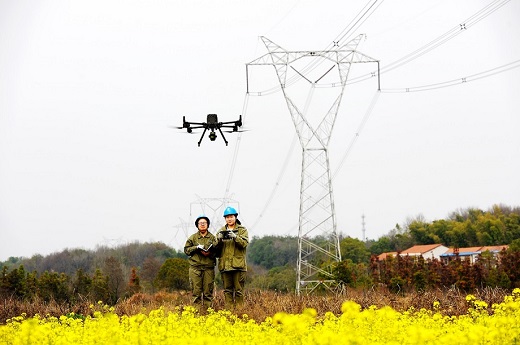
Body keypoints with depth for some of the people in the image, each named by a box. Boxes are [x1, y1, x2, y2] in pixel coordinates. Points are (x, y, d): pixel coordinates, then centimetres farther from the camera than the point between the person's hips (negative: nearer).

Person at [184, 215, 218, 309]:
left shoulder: (213, 238, 10)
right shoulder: (192, 238, 10)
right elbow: (186, 250, 6)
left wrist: (210, 253, -14)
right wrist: (197, 247, -8)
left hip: (209, 268, 1)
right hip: (195, 267, -1)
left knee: (208, 292, 1)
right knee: (196, 291, -2)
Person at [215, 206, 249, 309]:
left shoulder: (242, 230, 8)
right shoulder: (221, 231, 16)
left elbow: (244, 243, -8)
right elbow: (216, 247, 8)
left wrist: (235, 237, -24)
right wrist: (219, 239, -12)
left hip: (238, 265, -3)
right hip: (225, 265, 3)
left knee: (239, 290, -2)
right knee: (227, 290, 4)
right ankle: (228, 310, 6)